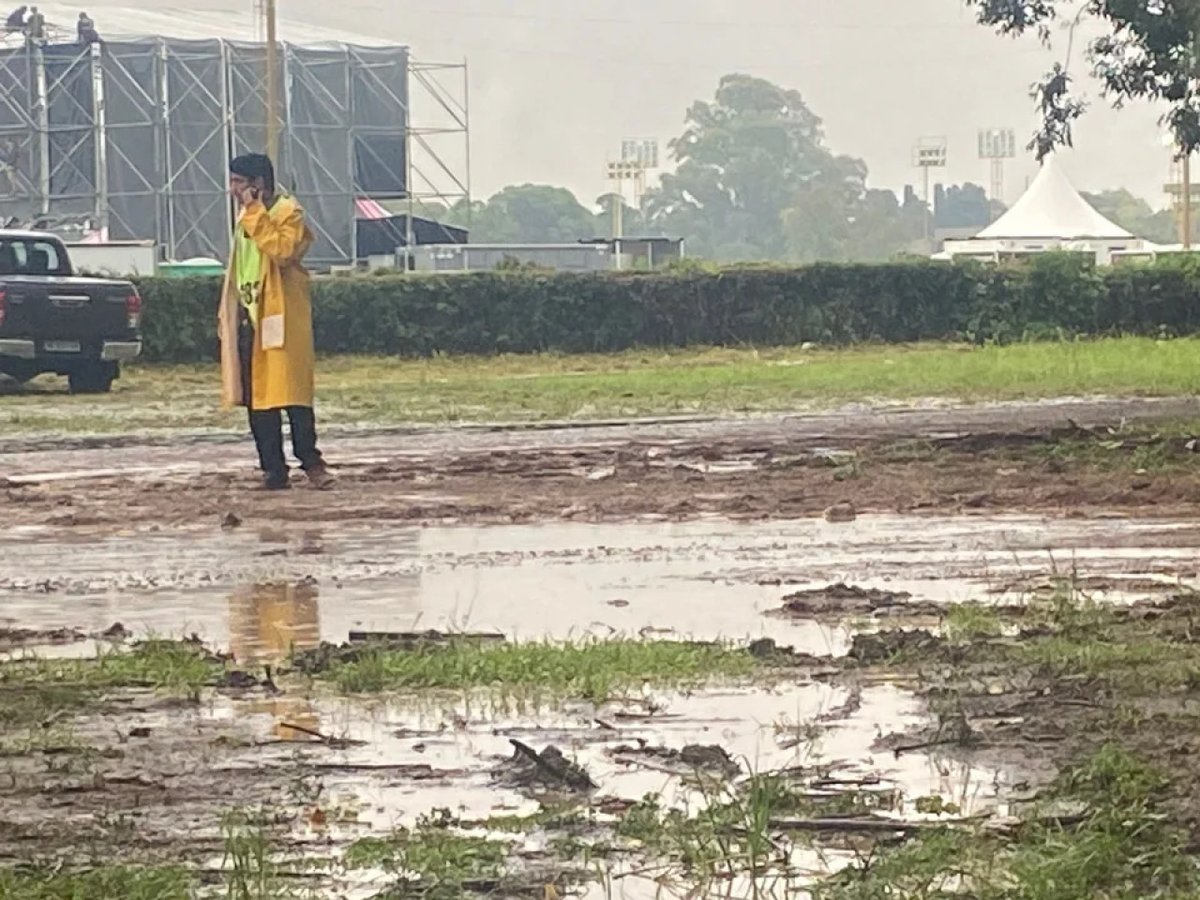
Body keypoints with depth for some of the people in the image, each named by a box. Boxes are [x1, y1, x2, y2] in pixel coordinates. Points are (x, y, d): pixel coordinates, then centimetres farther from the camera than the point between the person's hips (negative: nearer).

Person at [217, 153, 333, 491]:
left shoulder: (288, 212, -7)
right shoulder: (247, 218, 18)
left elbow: (282, 250, -25)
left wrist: (254, 213, -21)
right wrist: (227, 314, 17)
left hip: (282, 317, -8)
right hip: (248, 317, 8)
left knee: (291, 391, -8)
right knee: (255, 397, 4)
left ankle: (310, 461, 0)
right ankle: (273, 469, 6)